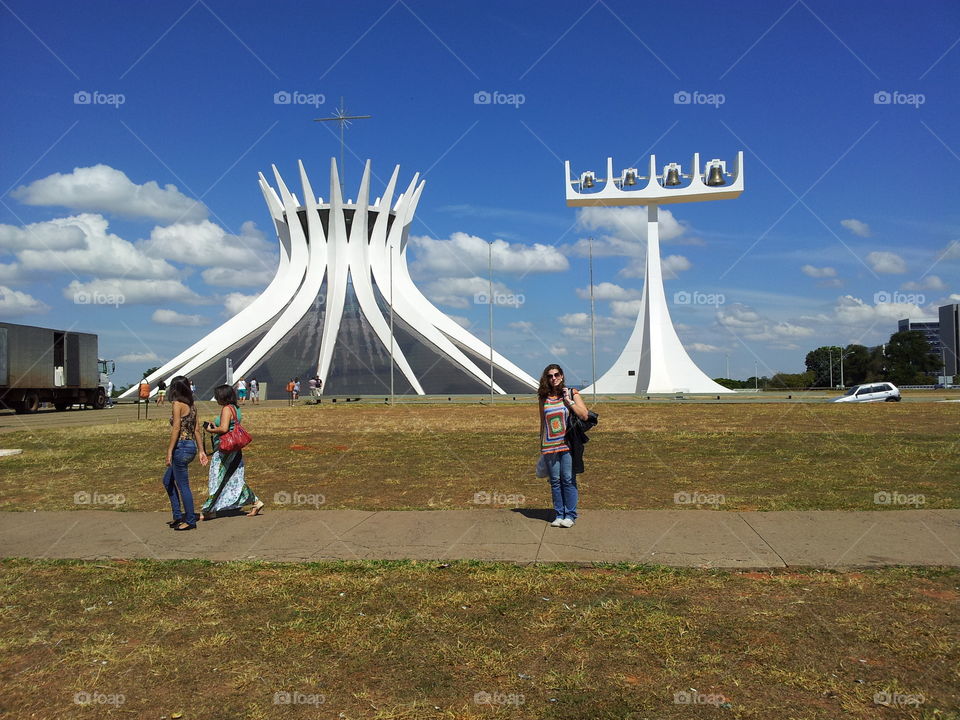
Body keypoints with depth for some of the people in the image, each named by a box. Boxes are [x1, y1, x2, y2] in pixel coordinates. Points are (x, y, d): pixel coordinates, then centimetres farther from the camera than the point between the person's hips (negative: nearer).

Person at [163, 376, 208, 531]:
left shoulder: (177, 404, -12)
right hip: (191, 447, 9)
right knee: (167, 480, 21)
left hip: (181, 447, -9)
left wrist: (169, 452, -16)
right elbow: (196, 429, 12)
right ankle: (178, 516, 24)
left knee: (183, 486, 1)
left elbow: (176, 429, -17)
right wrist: (201, 451, 14)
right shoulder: (192, 405, 11)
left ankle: (190, 521, 8)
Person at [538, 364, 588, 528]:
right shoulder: (544, 398, 9)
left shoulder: (572, 394, 1)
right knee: (555, 481, 5)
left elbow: (584, 416, -7)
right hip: (549, 445, 3)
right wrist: (541, 444, 17)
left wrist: (569, 401, -11)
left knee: (568, 479, -4)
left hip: (567, 444, -3)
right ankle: (559, 514, 14)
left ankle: (570, 515, 5)